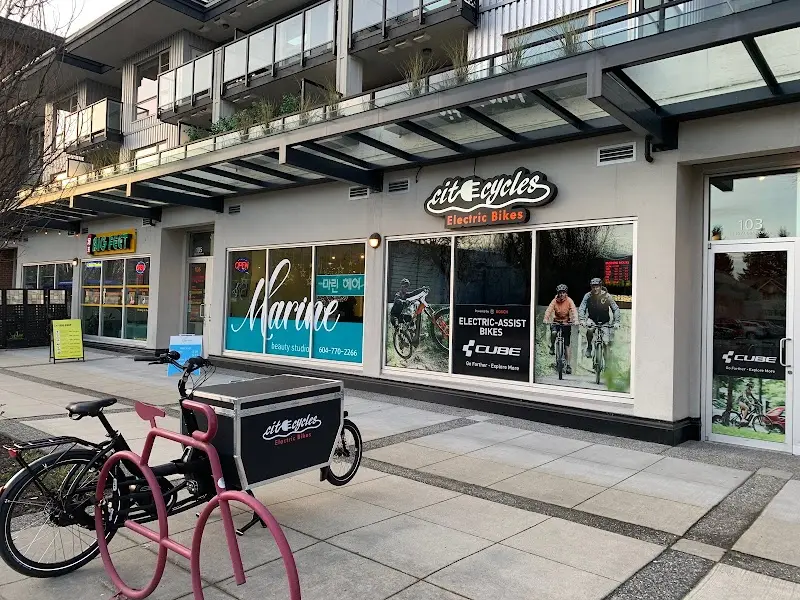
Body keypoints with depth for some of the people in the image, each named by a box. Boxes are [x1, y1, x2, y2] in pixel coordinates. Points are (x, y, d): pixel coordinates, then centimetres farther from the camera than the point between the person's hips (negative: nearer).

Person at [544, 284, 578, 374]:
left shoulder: (569, 301, -13)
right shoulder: (554, 301, -11)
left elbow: (574, 311, -24)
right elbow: (549, 310, -23)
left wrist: (575, 320, -43)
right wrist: (546, 319, -42)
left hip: (566, 322, -1)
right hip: (556, 321, 1)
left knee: (567, 345, -4)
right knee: (553, 333, -32)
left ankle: (568, 365, 0)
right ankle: (552, 346, 0)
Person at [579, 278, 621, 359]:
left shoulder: (607, 296, -16)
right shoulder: (588, 296, -14)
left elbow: (616, 309, -13)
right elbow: (581, 309, -19)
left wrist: (616, 322, -26)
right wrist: (582, 320, -36)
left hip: (604, 322, 0)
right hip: (592, 320, 0)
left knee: (606, 343, -14)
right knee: (590, 330, -34)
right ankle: (589, 347, -8)